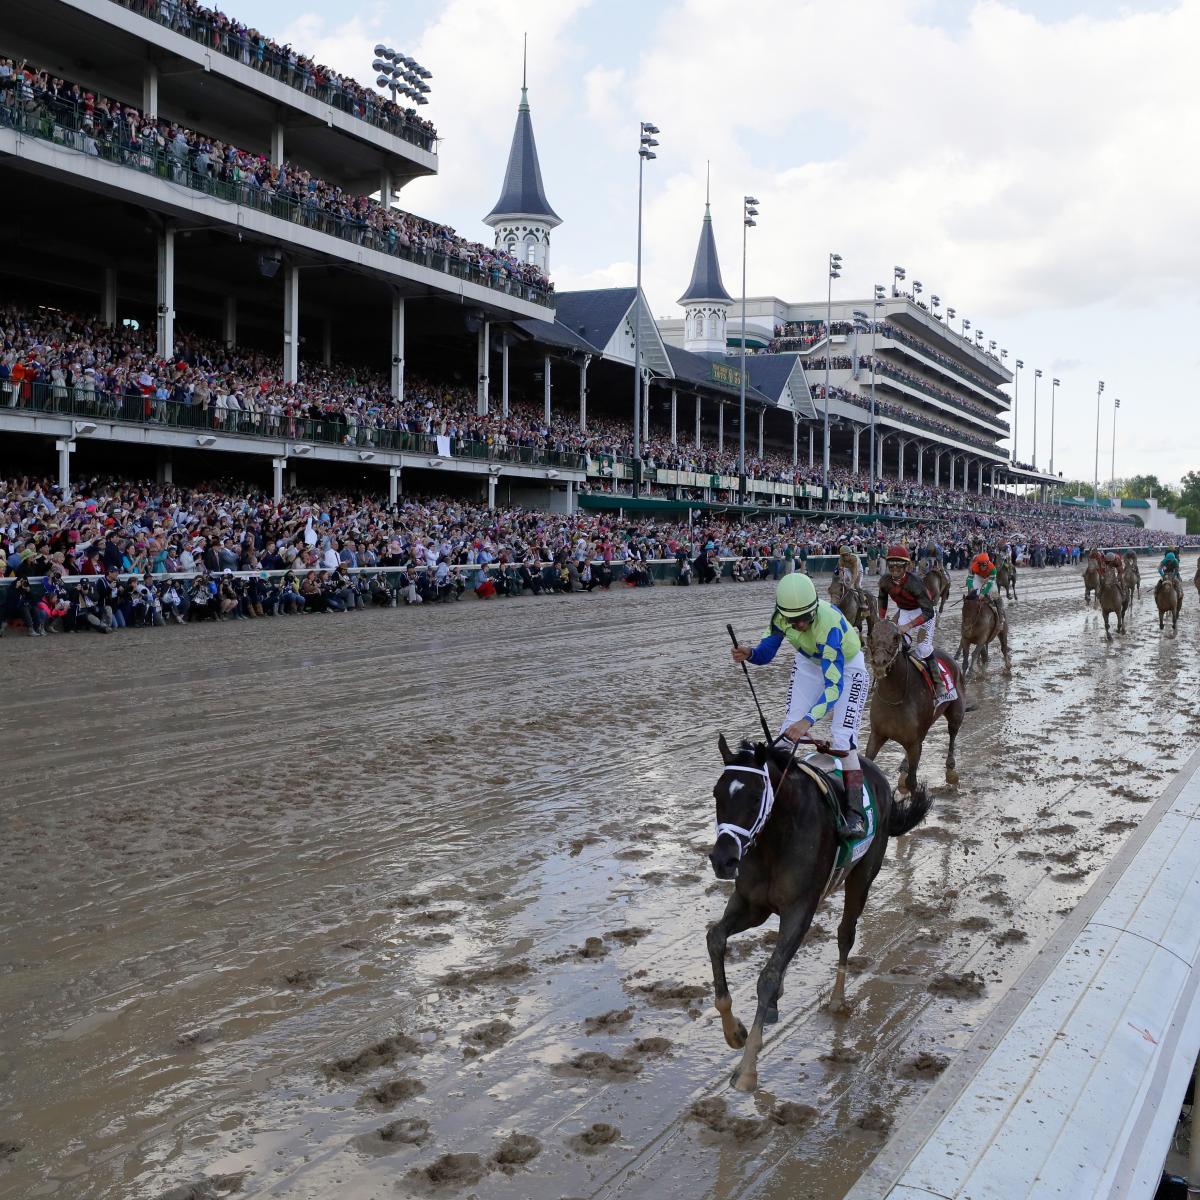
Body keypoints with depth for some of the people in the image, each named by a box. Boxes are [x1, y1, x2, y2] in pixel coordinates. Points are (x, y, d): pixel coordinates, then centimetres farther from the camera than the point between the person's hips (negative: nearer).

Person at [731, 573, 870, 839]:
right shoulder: (781, 616, -24)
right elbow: (766, 653, -13)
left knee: (843, 739, -18)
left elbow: (834, 684, -45)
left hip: (847, 668, -5)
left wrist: (808, 720, -56)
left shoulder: (829, 623, -41)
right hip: (809, 664, 5)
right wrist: (749, 654, -38)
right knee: (790, 727, -6)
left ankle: (855, 813, -15)